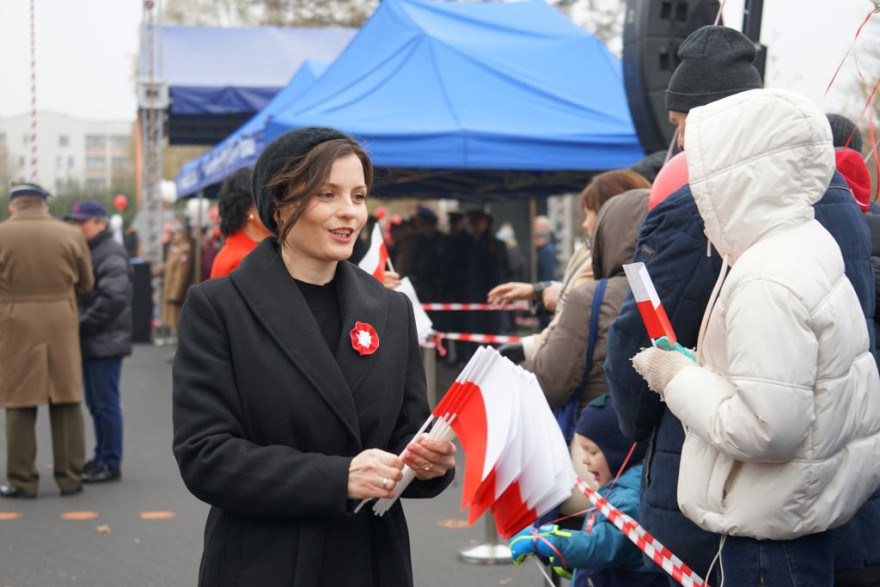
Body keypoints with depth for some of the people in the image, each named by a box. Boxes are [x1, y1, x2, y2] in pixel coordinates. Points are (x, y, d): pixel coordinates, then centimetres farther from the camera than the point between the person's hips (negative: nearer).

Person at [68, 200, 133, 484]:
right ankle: (102, 457, 23)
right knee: (95, 404, 14)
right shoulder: (86, 251, 18)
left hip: (105, 343, -9)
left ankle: (110, 463, 2)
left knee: (105, 404, -4)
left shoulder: (111, 255, -12)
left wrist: (83, 326, -18)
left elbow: (113, 299, -22)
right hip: (89, 343, 9)